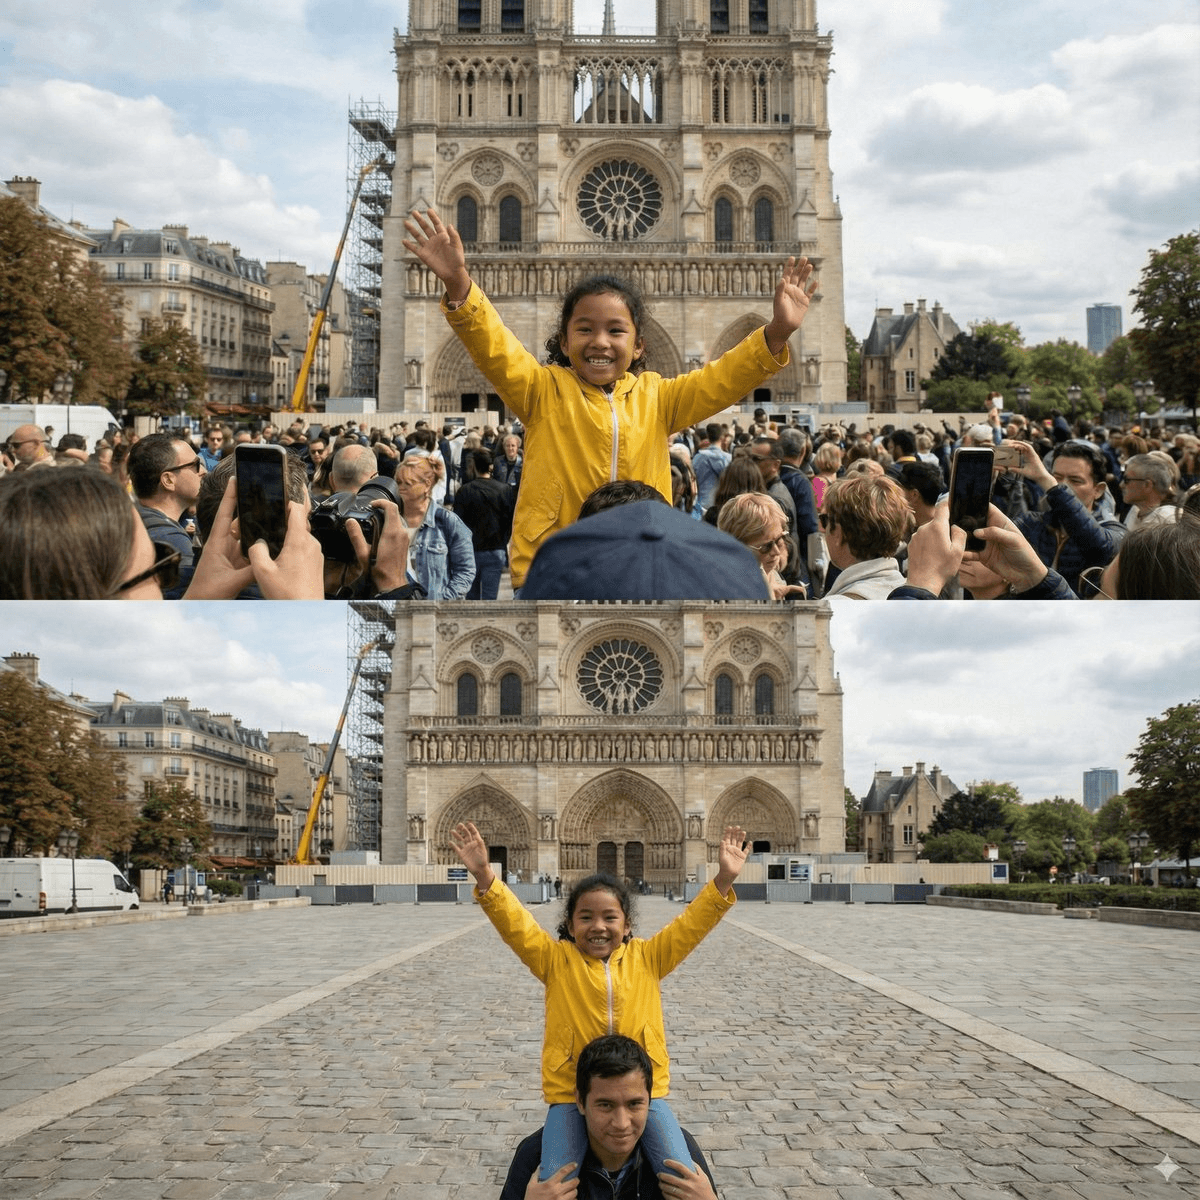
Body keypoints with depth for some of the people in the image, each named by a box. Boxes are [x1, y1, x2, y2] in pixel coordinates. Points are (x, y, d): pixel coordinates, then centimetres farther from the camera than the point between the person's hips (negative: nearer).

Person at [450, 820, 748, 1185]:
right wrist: (484, 876, -22)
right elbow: (516, 925, -7)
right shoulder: (556, 960, 4)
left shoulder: (646, 958, 9)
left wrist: (723, 880, -12)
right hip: (571, 1094, -1)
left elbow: (692, 924, 2)